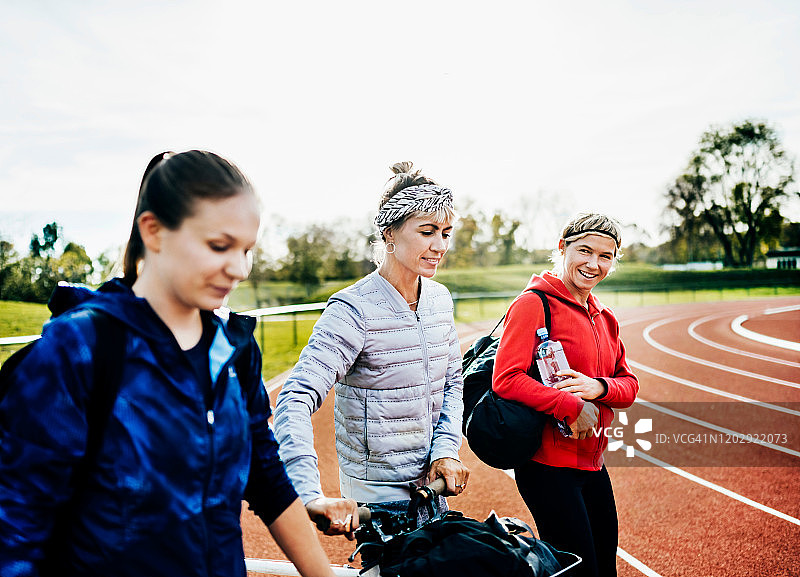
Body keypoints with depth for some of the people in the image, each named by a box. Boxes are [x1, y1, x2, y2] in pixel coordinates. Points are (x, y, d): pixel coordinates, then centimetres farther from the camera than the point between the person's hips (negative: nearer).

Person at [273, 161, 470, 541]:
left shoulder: (440, 299, 1)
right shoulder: (354, 310, -21)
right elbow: (295, 400, -31)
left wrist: (447, 449, -5)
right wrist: (312, 496, -42)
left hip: (430, 482, 7)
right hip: (376, 494, -6)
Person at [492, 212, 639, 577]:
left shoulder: (605, 319, 13)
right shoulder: (534, 303, -12)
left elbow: (629, 385, 11)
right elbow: (506, 380, -21)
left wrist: (599, 388, -10)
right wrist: (571, 407, -20)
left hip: (592, 463, 8)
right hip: (548, 465, -8)